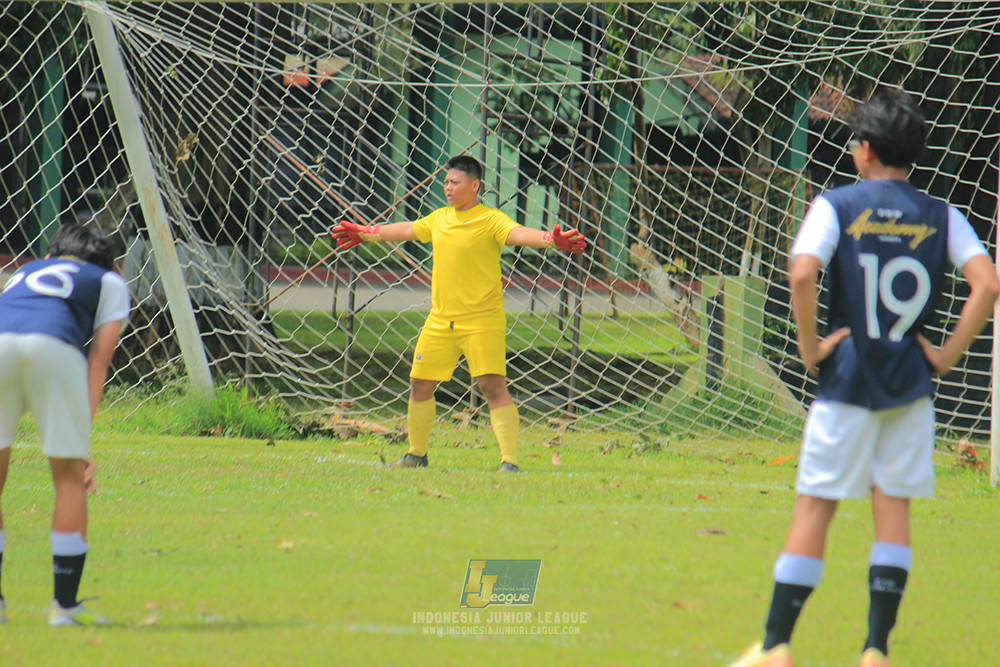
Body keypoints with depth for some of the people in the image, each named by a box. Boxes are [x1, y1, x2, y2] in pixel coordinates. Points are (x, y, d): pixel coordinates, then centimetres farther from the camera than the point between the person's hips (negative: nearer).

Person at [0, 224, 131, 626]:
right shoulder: (109, 282, 31)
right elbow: (98, 360, 19)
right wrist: (83, 443, 12)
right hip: (55, 348, -3)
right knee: (70, 477, 9)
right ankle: (65, 604, 6)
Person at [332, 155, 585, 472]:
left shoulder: (491, 220, -8)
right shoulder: (439, 218, 12)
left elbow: (517, 234, -26)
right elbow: (407, 230, 28)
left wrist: (551, 240, -46)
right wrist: (364, 234, 41)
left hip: (482, 321, -7)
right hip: (440, 321, 7)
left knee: (494, 386, -15)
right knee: (420, 384, 12)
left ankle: (509, 461, -16)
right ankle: (416, 455, 29)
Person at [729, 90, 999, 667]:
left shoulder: (837, 206, -4)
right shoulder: (941, 217, 4)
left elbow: (803, 273, -20)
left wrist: (810, 348, -9)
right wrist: (948, 354, -2)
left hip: (848, 380, -2)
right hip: (911, 384, 2)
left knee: (815, 506, 1)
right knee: (893, 505, 9)